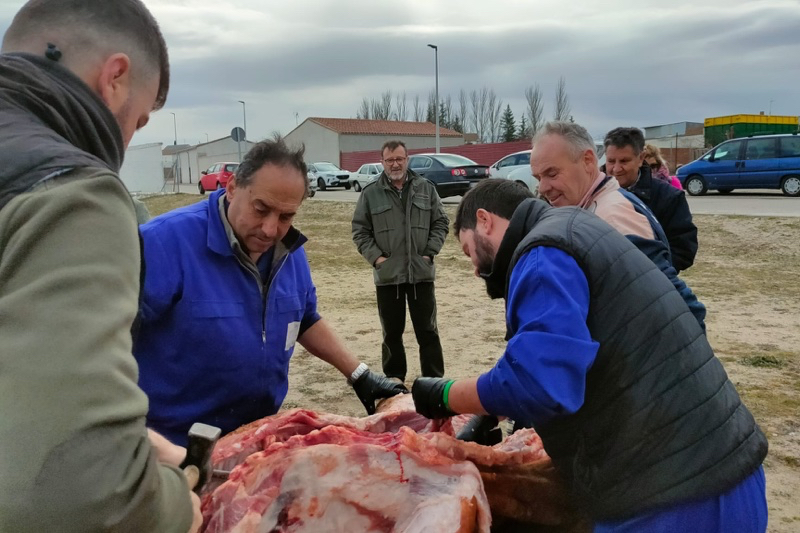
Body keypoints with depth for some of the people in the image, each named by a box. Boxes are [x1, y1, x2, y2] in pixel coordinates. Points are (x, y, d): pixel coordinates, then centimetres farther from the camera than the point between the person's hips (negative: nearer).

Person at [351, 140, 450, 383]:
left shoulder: (426, 188, 5)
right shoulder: (370, 193, 1)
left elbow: (440, 223, 8)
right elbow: (360, 231, 3)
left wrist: (430, 252, -3)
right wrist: (375, 257, -8)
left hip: (421, 272, 1)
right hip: (387, 274, 0)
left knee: (427, 330, 7)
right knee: (392, 332, 11)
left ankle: (434, 379, 18)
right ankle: (394, 378, 25)